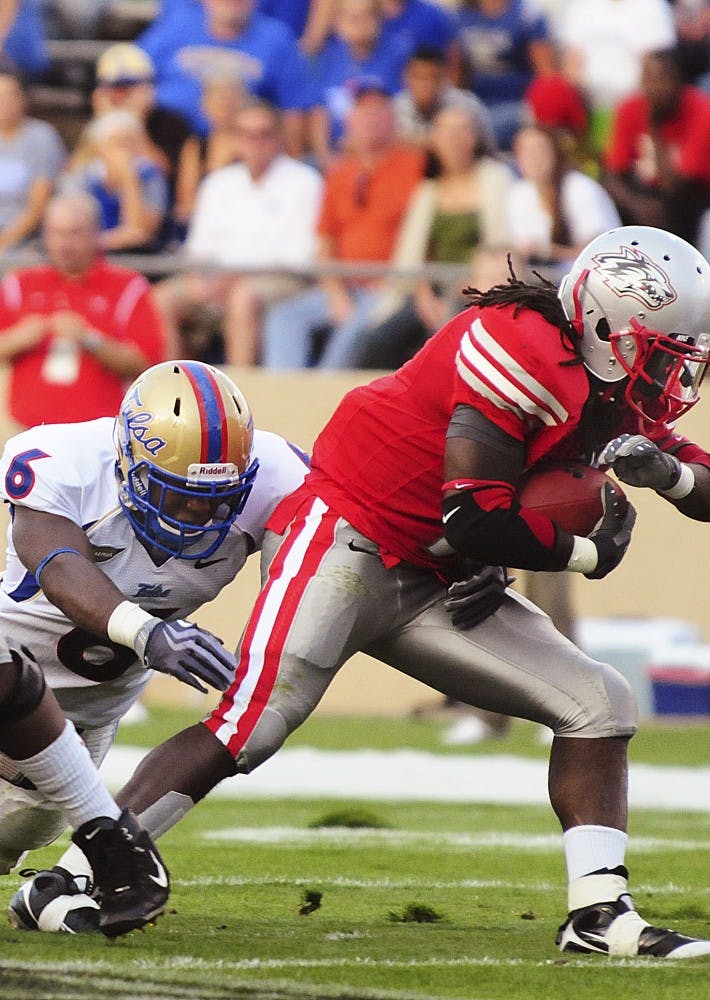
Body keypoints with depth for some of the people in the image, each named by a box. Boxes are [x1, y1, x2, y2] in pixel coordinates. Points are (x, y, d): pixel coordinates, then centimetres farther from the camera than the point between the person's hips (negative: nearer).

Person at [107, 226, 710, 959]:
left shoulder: (612, 391, 6)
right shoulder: (524, 349, -21)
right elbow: (475, 518, -23)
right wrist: (586, 555, -9)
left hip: (433, 584, 9)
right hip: (346, 540, -9)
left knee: (601, 706, 1)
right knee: (251, 727, -19)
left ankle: (597, 913, 1)